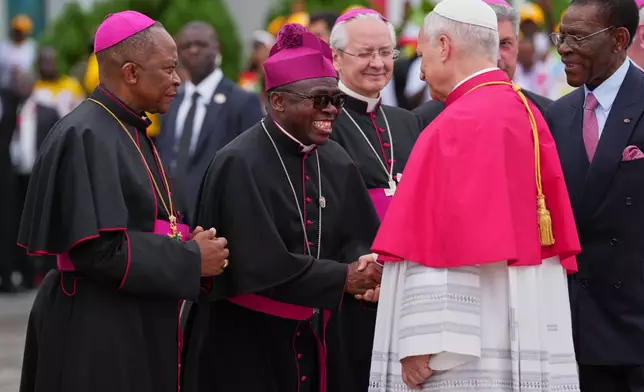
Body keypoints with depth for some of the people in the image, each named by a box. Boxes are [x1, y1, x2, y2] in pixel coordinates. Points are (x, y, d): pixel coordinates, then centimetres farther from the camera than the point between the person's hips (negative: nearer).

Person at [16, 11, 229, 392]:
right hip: (95, 333, -9)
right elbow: (97, 248, -23)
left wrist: (188, 243, 0)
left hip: (137, 324, 9)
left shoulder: (131, 132, 12)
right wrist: (190, 259, -15)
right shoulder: (85, 137, -17)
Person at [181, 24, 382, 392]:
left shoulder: (336, 162, 6)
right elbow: (259, 264, -22)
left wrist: (363, 267, -17)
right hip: (247, 344, -6)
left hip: (319, 341, 6)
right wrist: (343, 278, -17)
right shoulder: (241, 165, -15)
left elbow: (358, 237, 7)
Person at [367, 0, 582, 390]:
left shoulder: (460, 124, -14)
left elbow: (441, 239, -19)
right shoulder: (528, 114, 12)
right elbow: (557, 234, 16)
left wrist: (421, 341, -18)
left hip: (475, 337, -9)